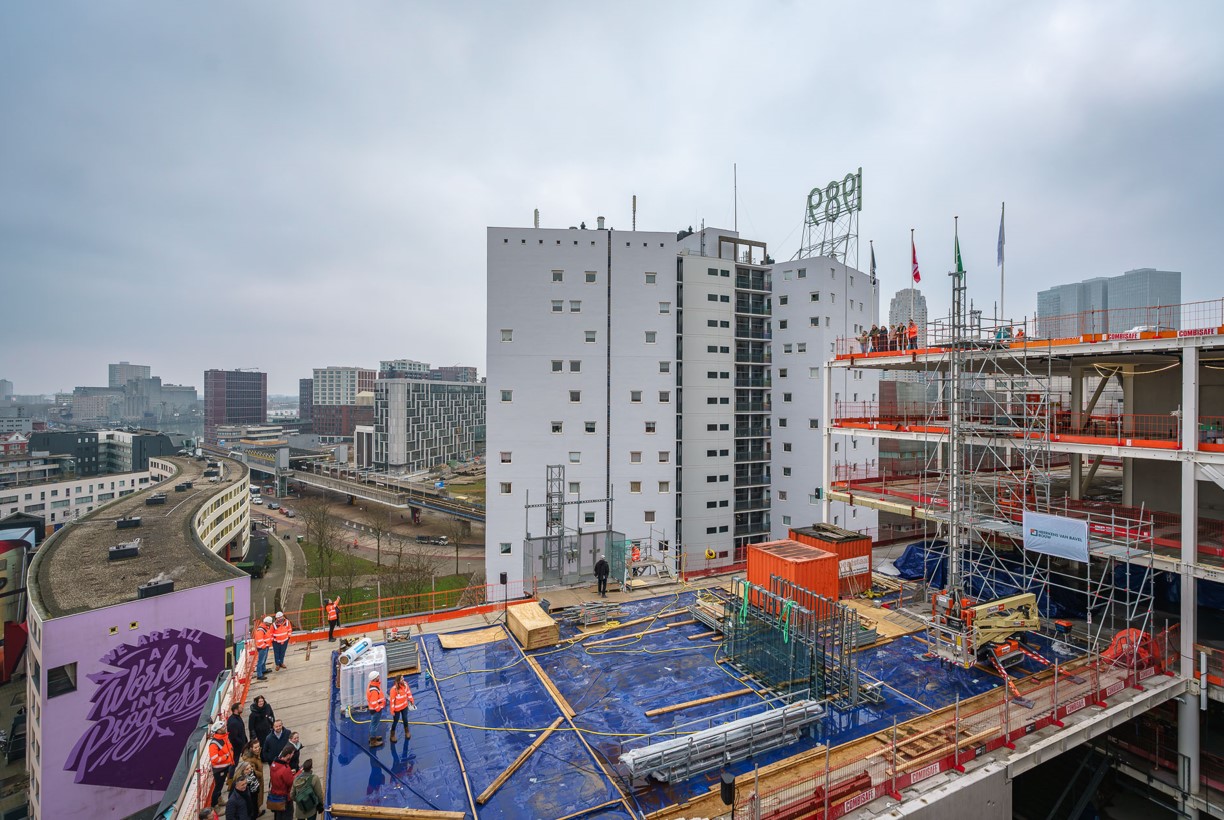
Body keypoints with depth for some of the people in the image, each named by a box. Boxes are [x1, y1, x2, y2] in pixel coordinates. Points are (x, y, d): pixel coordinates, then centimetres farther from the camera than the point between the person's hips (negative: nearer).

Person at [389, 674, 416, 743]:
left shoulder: (405, 684, -14)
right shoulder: (394, 689, -30)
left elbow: (408, 692, 1)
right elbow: (392, 700, -21)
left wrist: (411, 701, 7)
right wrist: (392, 711, -15)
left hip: (405, 706, 5)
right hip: (397, 708, -5)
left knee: (405, 719, 22)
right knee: (395, 721, 13)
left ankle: (407, 732, 44)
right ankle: (392, 735, 37)